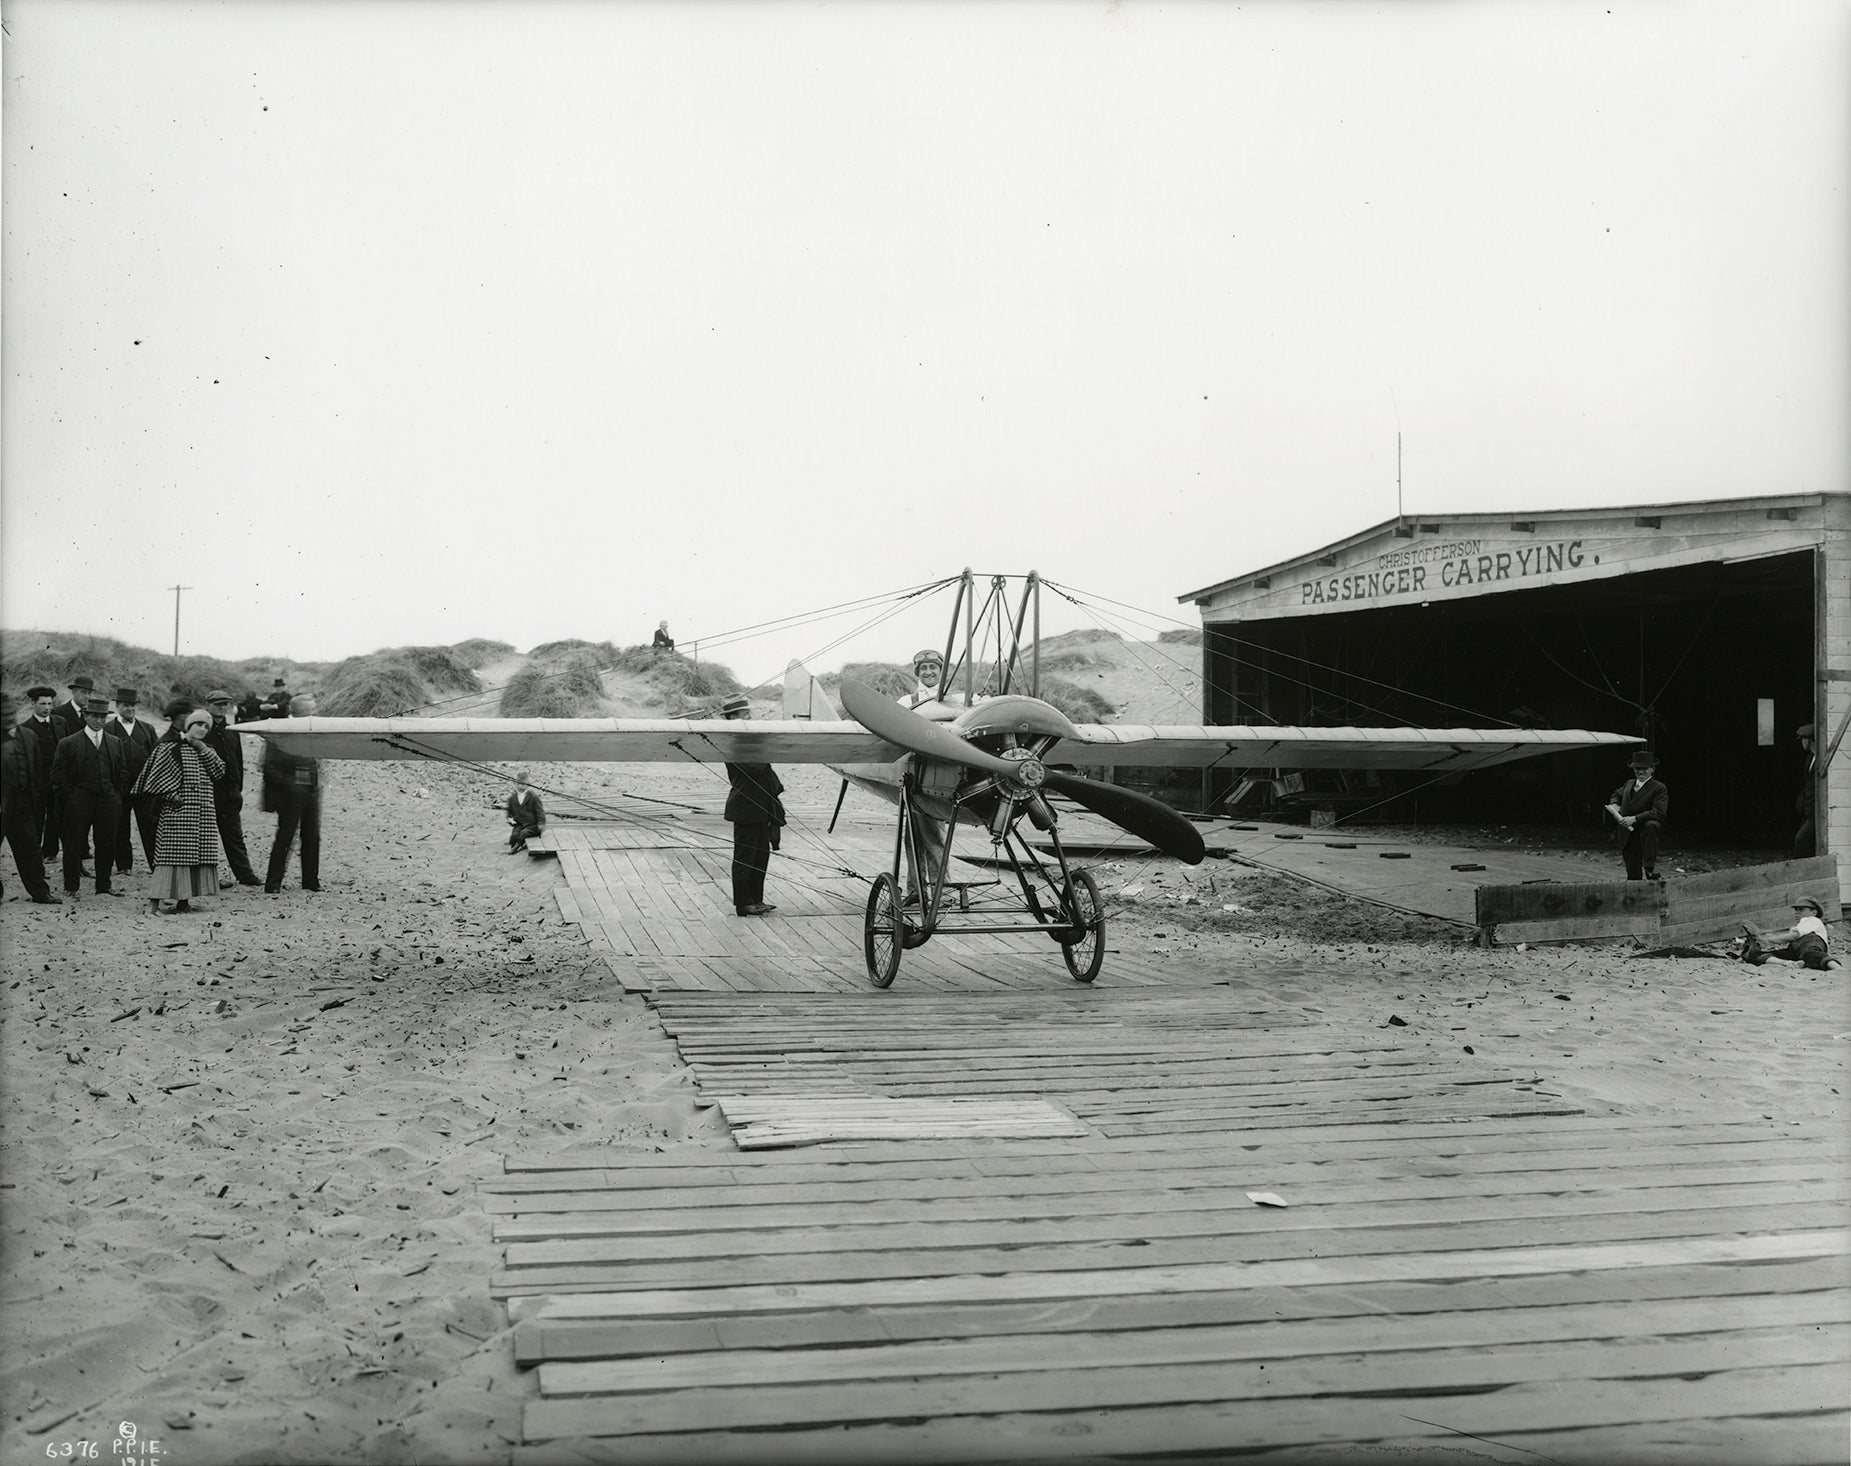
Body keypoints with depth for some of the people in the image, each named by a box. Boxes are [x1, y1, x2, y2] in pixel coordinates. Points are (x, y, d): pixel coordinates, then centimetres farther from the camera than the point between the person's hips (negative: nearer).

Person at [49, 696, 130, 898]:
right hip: (79, 802, -3)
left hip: (108, 801, 3)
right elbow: (58, 775, -1)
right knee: (74, 844, 1)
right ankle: (71, 887, 10)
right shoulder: (68, 744, 0)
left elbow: (123, 773, 16)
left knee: (107, 844, 7)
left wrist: (118, 796, 7)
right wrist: (69, 797, -7)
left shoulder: (115, 743, 12)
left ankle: (104, 885, 18)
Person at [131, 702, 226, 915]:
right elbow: (156, 777, -6)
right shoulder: (170, 746, -3)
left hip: (203, 812, 6)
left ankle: (183, 900, 11)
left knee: (198, 855, 4)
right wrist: (171, 795, -13)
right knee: (174, 854, -11)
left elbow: (219, 770, 0)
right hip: (178, 810, -6)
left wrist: (203, 748, -6)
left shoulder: (206, 749, 15)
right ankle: (154, 901, -10)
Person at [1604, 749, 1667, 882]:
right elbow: (1617, 794, 36)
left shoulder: (1659, 789, -4)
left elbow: (1658, 813, -16)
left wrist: (1634, 819, -24)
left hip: (1645, 831, -5)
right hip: (1627, 836, 5)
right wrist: (1614, 804, 11)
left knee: (1651, 825, -39)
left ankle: (1650, 868, -35)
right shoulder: (1629, 784, 16)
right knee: (1633, 875, 2)